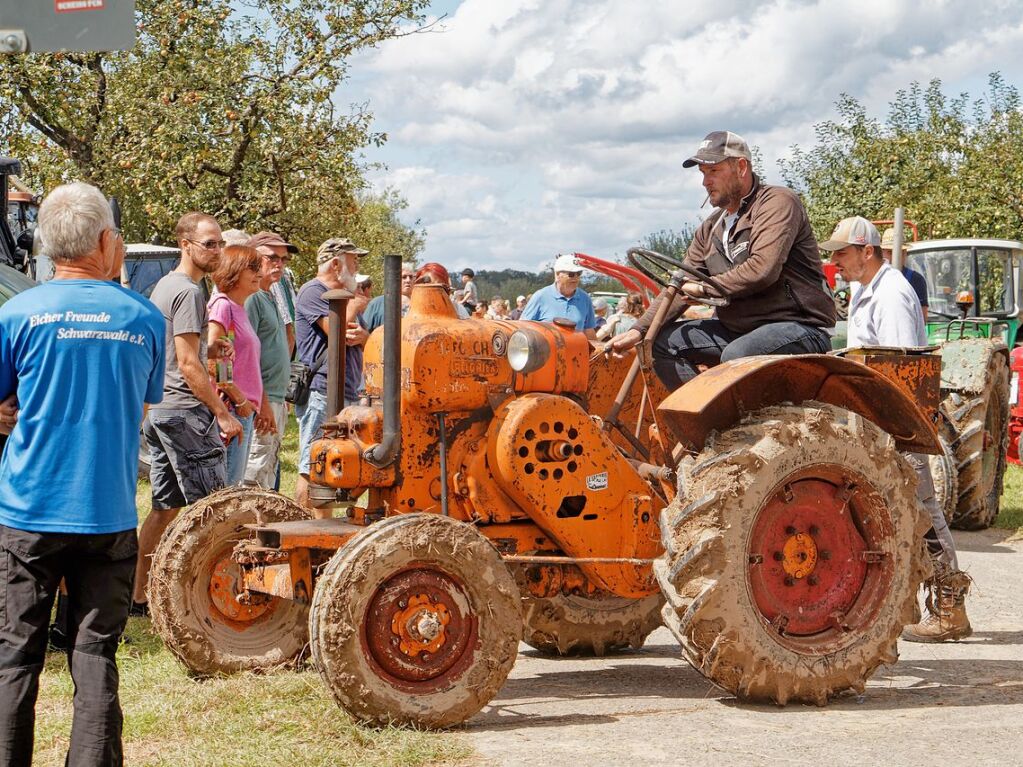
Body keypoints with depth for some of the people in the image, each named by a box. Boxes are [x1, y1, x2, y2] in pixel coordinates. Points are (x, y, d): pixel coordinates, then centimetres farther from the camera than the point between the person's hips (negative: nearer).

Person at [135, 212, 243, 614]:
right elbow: (188, 364, -19)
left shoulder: (163, 286, 17)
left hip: (157, 410, 10)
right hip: (185, 411, -10)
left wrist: (209, 350, 12)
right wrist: (222, 412, -17)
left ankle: (138, 596, 14)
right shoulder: (188, 292, -14)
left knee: (165, 506, 12)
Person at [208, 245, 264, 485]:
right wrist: (238, 398, -15)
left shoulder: (241, 309, 18)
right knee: (227, 486, -9)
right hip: (231, 409, -10)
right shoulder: (222, 305, -10)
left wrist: (252, 404, 15)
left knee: (236, 483, 12)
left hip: (246, 409, 10)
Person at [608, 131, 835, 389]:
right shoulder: (712, 228, 15)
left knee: (737, 355, -37)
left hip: (800, 327, -8)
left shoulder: (778, 202, -10)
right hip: (739, 329, 9)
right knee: (663, 342, 0)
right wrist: (639, 330, 2)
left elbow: (762, 270, -24)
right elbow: (681, 288, 15)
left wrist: (706, 287, -12)